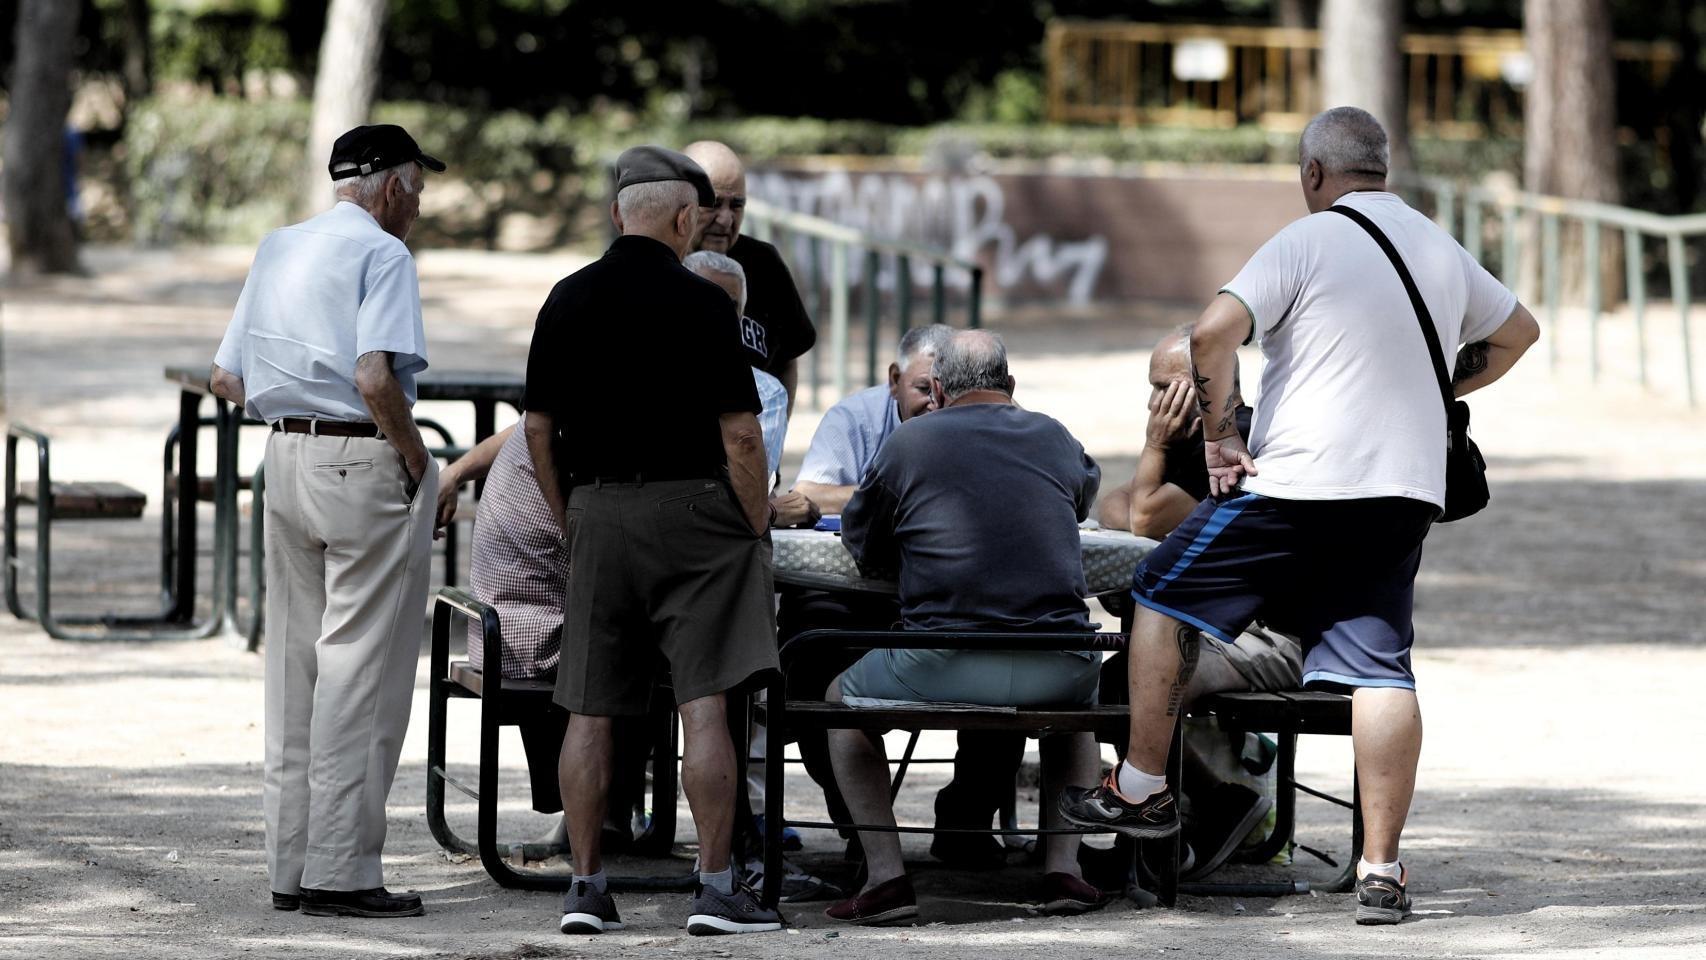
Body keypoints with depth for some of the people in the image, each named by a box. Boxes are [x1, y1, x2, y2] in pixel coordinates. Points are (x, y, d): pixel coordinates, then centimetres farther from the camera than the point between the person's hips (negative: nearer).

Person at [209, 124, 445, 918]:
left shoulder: (277, 250, 15)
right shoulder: (381, 254, -10)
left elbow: (227, 380, 15)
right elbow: (375, 379, -22)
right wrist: (417, 458, -10)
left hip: (286, 456, 8)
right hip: (365, 462, -8)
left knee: (295, 661, 12)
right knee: (360, 666, -5)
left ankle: (291, 865, 15)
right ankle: (340, 870, -5)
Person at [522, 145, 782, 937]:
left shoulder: (567, 301, 5)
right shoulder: (698, 302, -9)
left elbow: (537, 427, 9)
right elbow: (739, 433, -11)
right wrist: (758, 528, 0)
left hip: (596, 514, 4)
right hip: (691, 507, -4)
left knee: (590, 711, 7)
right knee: (705, 704, -5)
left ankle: (586, 886, 7)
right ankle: (716, 887, -7)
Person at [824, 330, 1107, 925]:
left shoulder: (909, 442, 4)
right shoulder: (1054, 439, 14)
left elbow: (861, 541, 16)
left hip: (943, 670, -3)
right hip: (1056, 670, 3)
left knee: (843, 700, 26)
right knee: (1081, 698, 39)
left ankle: (885, 875, 11)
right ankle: (1063, 867, 24)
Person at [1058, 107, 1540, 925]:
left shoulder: (1307, 242, -6)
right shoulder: (1442, 252, 13)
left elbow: (1212, 334, -17)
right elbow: (1517, 332, 30)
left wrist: (1219, 436, -8)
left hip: (1297, 484, -5)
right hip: (1406, 489, 5)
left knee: (1165, 599, 12)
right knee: (1380, 667, 2)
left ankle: (1140, 788, 17)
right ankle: (1380, 867, -5)